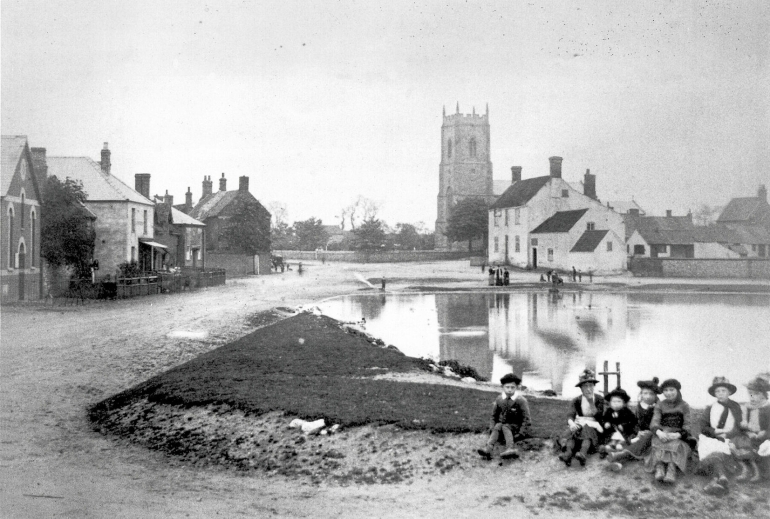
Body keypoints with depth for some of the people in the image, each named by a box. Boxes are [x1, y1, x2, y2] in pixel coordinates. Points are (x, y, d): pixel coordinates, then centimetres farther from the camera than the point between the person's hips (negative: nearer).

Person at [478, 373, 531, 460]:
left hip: (516, 426, -3)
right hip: (503, 423, 3)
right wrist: (493, 429, 1)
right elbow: (494, 416, 14)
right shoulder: (499, 399, 1)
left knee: (505, 427, -31)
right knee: (497, 426, -28)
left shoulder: (521, 400, -10)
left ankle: (511, 448, -55)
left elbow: (526, 419, -9)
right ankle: (488, 448, -51)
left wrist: (521, 434, -17)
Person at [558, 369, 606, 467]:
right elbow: (571, 416, -8)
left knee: (587, 431, -37)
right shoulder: (576, 401, 8)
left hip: (593, 425, -2)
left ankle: (583, 453, -63)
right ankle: (568, 453, -59)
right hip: (579, 424, 2)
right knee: (569, 433, -31)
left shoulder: (599, 399, 7)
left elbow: (598, 416, -4)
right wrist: (572, 423, -33)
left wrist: (591, 402, -14)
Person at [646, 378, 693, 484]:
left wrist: (677, 434, -22)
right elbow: (654, 422, 0)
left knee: (675, 445, -34)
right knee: (659, 445, -32)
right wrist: (659, 432, -25)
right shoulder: (660, 405, 15)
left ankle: (671, 470, -54)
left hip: (679, 437, -1)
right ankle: (659, 468, -53)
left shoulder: (684, 405, 12)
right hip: (662, 435, 1)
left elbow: (687, 425, 0)